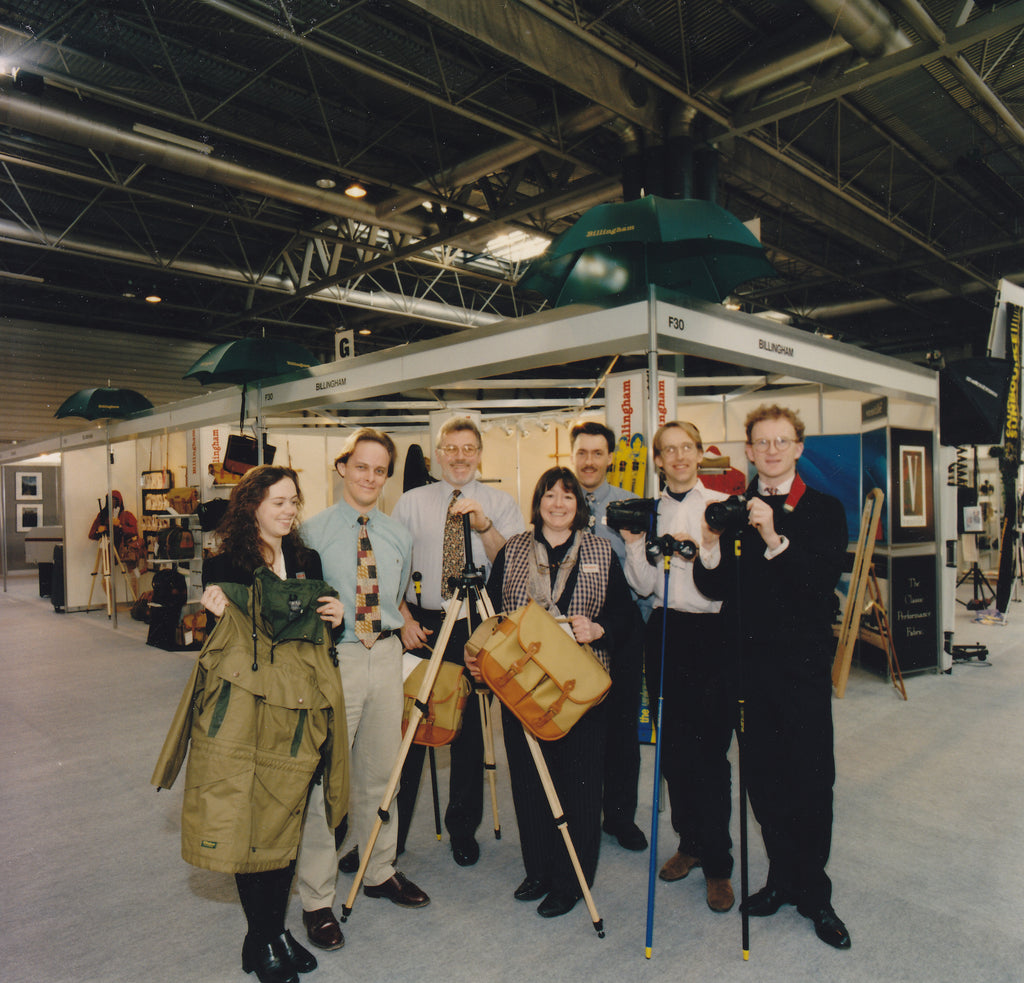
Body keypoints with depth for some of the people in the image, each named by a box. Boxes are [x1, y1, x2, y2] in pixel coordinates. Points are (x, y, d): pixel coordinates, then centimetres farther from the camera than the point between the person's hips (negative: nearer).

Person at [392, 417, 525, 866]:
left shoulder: (501, 503, 3)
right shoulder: (411, 502, 6)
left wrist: (484, 525, -20)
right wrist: (404, 618, -5)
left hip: (477, 627, 0)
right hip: (421, 623, 0)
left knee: (469, 727, 9)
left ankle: (463, 828, 27)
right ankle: (393, 827, 23)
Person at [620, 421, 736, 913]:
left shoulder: (721, 505, 1)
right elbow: (645, 586, 4)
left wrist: (700, 551, -20)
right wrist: (634, 543, -10)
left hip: (712, 633, -3)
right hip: (665, 633, 3)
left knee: (710, 748, -3)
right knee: (673, 745, 9)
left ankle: (717, 863, 11)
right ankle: (689, 841, 28)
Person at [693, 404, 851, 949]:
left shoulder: (824, 509, -1)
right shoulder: (732, 510, 6)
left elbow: (824, 580, -15)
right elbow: (716, 589, 1)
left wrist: (776, 541, -27)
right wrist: (710, 550, -18)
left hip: (803, 662, -3)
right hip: (749, 659, 3)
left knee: (811, 777, 4)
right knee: (762, 775, 12)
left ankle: (813, 893, 23)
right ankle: (782, 877, 31)